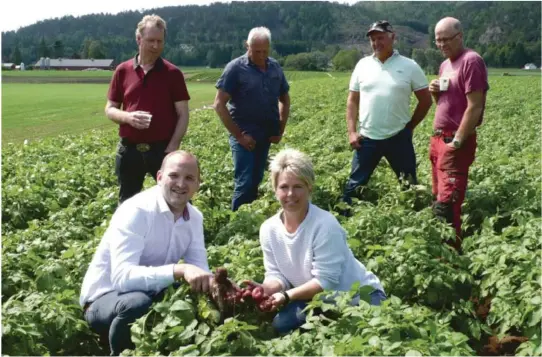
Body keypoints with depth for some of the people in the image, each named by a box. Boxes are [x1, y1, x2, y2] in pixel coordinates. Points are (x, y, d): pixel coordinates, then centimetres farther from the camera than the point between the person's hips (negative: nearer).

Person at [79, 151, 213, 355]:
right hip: (105, 298, -6)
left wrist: (212, 283, -30)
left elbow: (199, 269, -7)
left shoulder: (195, 218, -3)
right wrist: (179, 270, -48)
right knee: (136, 303, -37)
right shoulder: (136, 211, -25)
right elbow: (122, 277, -36)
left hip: (151, 295, 6)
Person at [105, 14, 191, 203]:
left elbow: (183, 114, -2)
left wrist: (172, 147, -12)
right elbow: (110, 109, 9)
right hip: (129, 149, 2)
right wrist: (128, 117, -13)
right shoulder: (123, 71, 4)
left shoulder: (173, 73, -2)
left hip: (162, 149, -2)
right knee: (127, 202, 14)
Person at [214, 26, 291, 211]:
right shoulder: (235, 68, -9)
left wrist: (281, 130, 7)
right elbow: (219, 104, -11)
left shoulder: (275, 67, 6)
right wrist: (238, 135, -14)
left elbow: (284, 99, 18)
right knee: (245, 183, -8)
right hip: (244, 136, -5)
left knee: (256, 182, 12)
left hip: (265, 135, 5)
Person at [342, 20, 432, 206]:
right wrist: (351, 132, -1)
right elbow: (352, 101, 7)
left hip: (399, 138, -1)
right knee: (355, 184, 7)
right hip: (367, 138, 1)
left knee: (410, 185, 10)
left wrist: (409, 127, 4)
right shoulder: (363, 65, 4)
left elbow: (426, 100, 5)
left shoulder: (409, 66, -2)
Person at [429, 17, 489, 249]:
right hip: (439, 138, 9)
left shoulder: (471, 61, -13)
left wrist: (457, 142, -18)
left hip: (456, 142, -9)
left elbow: (474, 107, -18)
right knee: (439, 200, 13)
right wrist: (435, 93, 3)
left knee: (447, 204, -11)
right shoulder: (445, 64, 16)